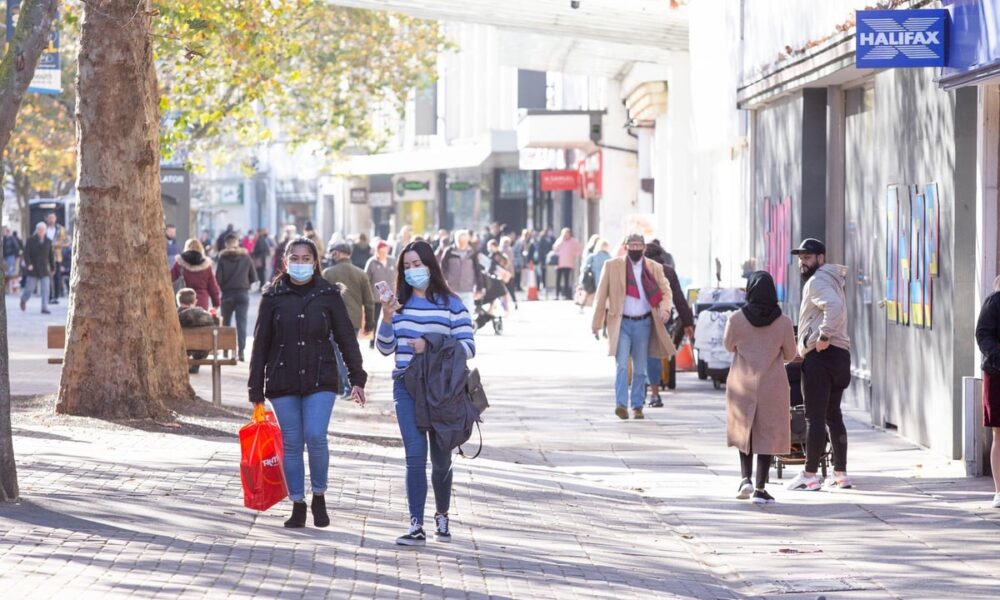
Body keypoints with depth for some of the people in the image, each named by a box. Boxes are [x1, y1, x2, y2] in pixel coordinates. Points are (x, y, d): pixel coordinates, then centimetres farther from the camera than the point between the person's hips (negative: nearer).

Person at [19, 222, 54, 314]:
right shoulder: (31, 240, -2)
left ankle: (45, 308, -7)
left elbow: (51, 255, 12)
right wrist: (28, 264, -20)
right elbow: (26, 253, -6)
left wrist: (53, 267, 13)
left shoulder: (48, 241, 7)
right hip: (33, 268, -2)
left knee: (45, 289, -8)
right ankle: (23, 299, 34)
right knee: (30, 288, 3)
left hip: (44, 268, 2)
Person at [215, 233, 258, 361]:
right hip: (243, 293, 1)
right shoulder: (246, 257, -1)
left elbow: (218, 278, -10)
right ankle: (240, 351, -10)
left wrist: (222, 287, 9)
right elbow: (253, 277, 2)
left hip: (227, 294, -1)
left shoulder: (223, 258, -6)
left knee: (225, 322, 15)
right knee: (241, 322, 0)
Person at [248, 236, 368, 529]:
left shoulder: (328, 294, 2)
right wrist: (256, 391, 2)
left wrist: (356, 379, -1)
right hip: (282, 382, 1)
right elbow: (261, 343, 4)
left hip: (320, 380, -1)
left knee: (316, 437, -14)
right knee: (291, 444, 3)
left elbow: (346, 338, 5)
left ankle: (319, 496, 7)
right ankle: (297, 505, 14)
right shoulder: (273, 296, 2)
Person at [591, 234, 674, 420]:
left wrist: (664, 309, -13)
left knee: (640, 368, 7)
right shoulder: (612, 266, 1)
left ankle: (637, 406, 15)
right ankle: (621, 404, -19)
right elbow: (601, 295, 3)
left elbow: (665, 291, 9)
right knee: (621, 365, -14)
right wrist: (597, 324, 0)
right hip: (621, 323, -2)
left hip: (644, 323, 2)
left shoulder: (654, 268, 7)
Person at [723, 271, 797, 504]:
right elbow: (790, 354, 3)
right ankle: (760, 489, 4)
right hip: (772, 385, -1)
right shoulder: (783, 322, -9)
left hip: (742, 384, 1)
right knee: (767, 434, 5)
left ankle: (746, 479, 8)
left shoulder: (736, 320, -9)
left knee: (743, 430, 19)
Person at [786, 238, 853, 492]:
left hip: (820, 356, -10)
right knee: (833, 415, 15)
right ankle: (840, 473, 16)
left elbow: (834, 306, -29)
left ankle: (809, 475, -6)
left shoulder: (817, 281, -10)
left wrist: (824, 336, -25)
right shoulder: (832, 279, 22)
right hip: (840, 354, 10)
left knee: (815, 417, -7)